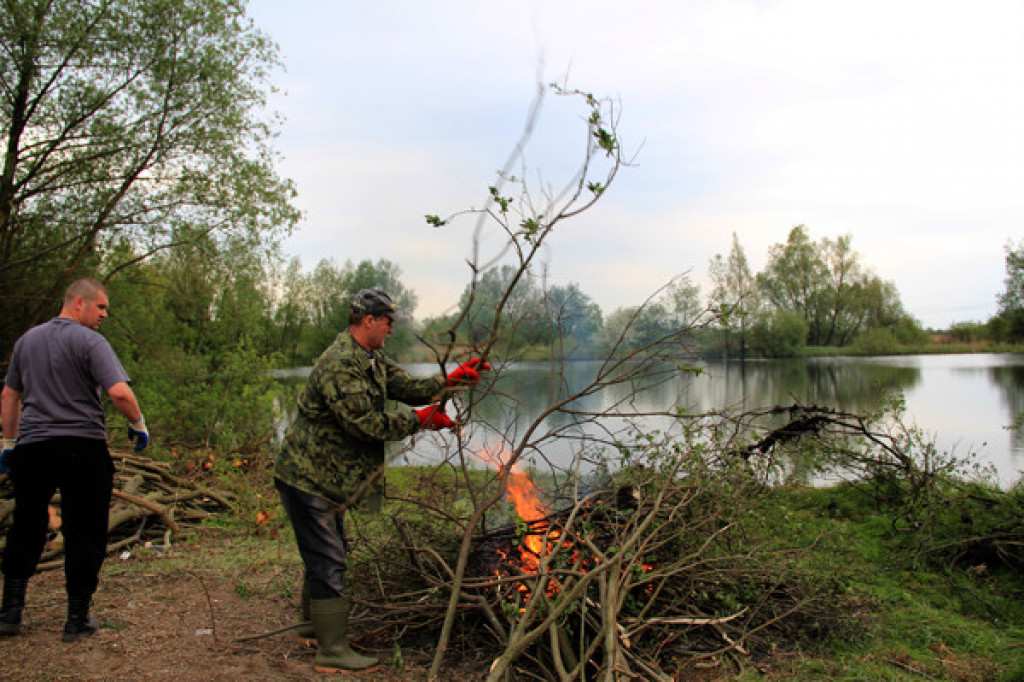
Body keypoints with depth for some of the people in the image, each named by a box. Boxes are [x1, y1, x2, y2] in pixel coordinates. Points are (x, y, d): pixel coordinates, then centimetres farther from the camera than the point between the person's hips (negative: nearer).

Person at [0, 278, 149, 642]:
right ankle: (77, 618, 10)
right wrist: (139, 426, -6)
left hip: (31, 446, 6)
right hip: (82, 448, -6)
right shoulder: (89, 341, -9)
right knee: (84, 534, 4)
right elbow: (120, 392, -21)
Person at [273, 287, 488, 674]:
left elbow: (406, 387, 10)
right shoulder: (340, 365, -24)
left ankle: (315, 627, 37)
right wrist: (421, 418, -19)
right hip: (307, 478, -11)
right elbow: (367, 423, -28)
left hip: (327, 477, 11)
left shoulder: (371, 359, 10)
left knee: (326, 556, 21)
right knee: (328, 563, -5)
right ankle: (332, 652, 4)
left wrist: (452, 378, 1)